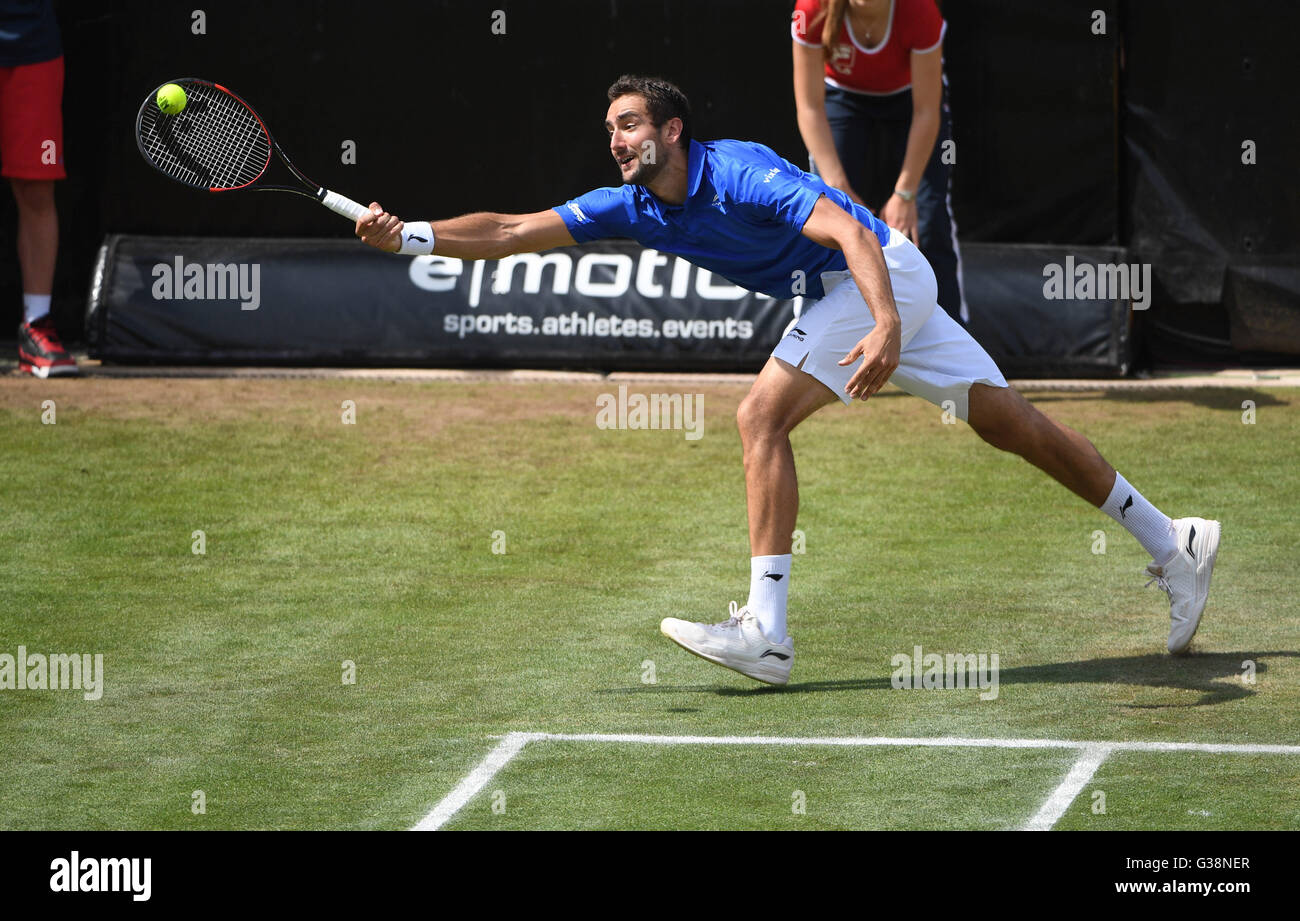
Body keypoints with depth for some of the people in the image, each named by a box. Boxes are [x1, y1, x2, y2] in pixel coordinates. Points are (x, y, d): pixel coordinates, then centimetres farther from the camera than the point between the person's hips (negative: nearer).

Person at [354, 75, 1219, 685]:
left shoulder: (740, 174, -25)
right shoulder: (634, 208, -1)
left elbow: (851, 232, -34)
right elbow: (512, 231, -2)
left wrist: (887, 326, -48)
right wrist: (404, 235, -14)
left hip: (880, 275, -9)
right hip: (859, 292, 9)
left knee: (762, 416, -18)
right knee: (1005, 418, 12)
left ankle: (766, 630, -22)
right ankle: (1171, 542, 19)